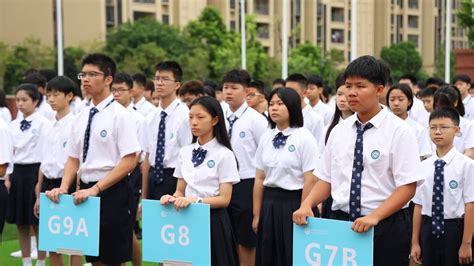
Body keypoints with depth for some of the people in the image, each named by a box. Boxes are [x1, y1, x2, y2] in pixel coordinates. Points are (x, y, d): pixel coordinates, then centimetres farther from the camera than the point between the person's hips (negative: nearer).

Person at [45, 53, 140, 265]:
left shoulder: (120, 114, -9)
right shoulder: (82, 117, 11)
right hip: (86, 191, 6)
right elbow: (73, 158, 15)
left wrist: (96, 189, -18)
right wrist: (63, 188, -2)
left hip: (112, 192, -6)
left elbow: (129, 161, -14)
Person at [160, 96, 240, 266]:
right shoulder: (184, 152, 8)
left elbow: (224, 199, -11)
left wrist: (196, 200, -24)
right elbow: (181, 190, 11)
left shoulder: (224, 154, -8)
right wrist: (173, 198, -11)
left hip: (213, 220, -4)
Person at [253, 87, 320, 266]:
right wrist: (257, 215, 9)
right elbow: (259, 179, 10)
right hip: (269, 204, 6)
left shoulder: (304, 137, -9)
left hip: (294, 203, -5)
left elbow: (310, 180, -11)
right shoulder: (266, 137, 7)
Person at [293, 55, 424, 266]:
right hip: (340, 223, 4)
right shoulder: (339, 131, 8)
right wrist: (307, 204, -7)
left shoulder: (398, 131, -7)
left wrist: (374, 217, -23)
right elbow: (326, 179, 12)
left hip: (386, 226, -4)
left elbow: (407, 186, -12)